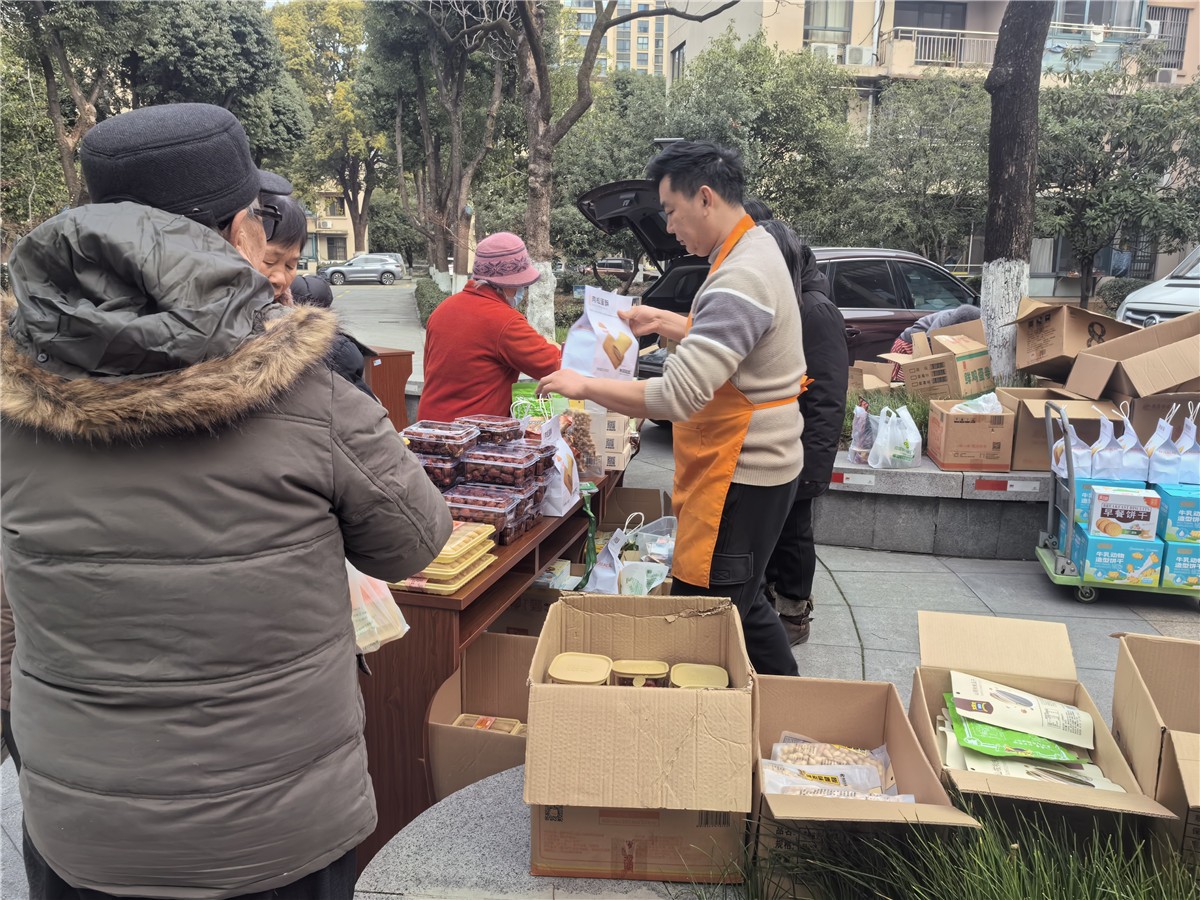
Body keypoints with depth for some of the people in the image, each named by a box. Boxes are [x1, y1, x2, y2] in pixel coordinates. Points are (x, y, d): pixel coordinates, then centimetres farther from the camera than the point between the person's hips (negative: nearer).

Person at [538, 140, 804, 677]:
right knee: (743, 608, 23)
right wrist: (663, 322, 18)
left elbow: (677, 397, -30)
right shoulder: (754, 251, 9)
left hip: (739, 478, -11)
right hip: (756, 465, 11)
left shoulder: (739, 280, -24)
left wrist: (584, 387, -20)